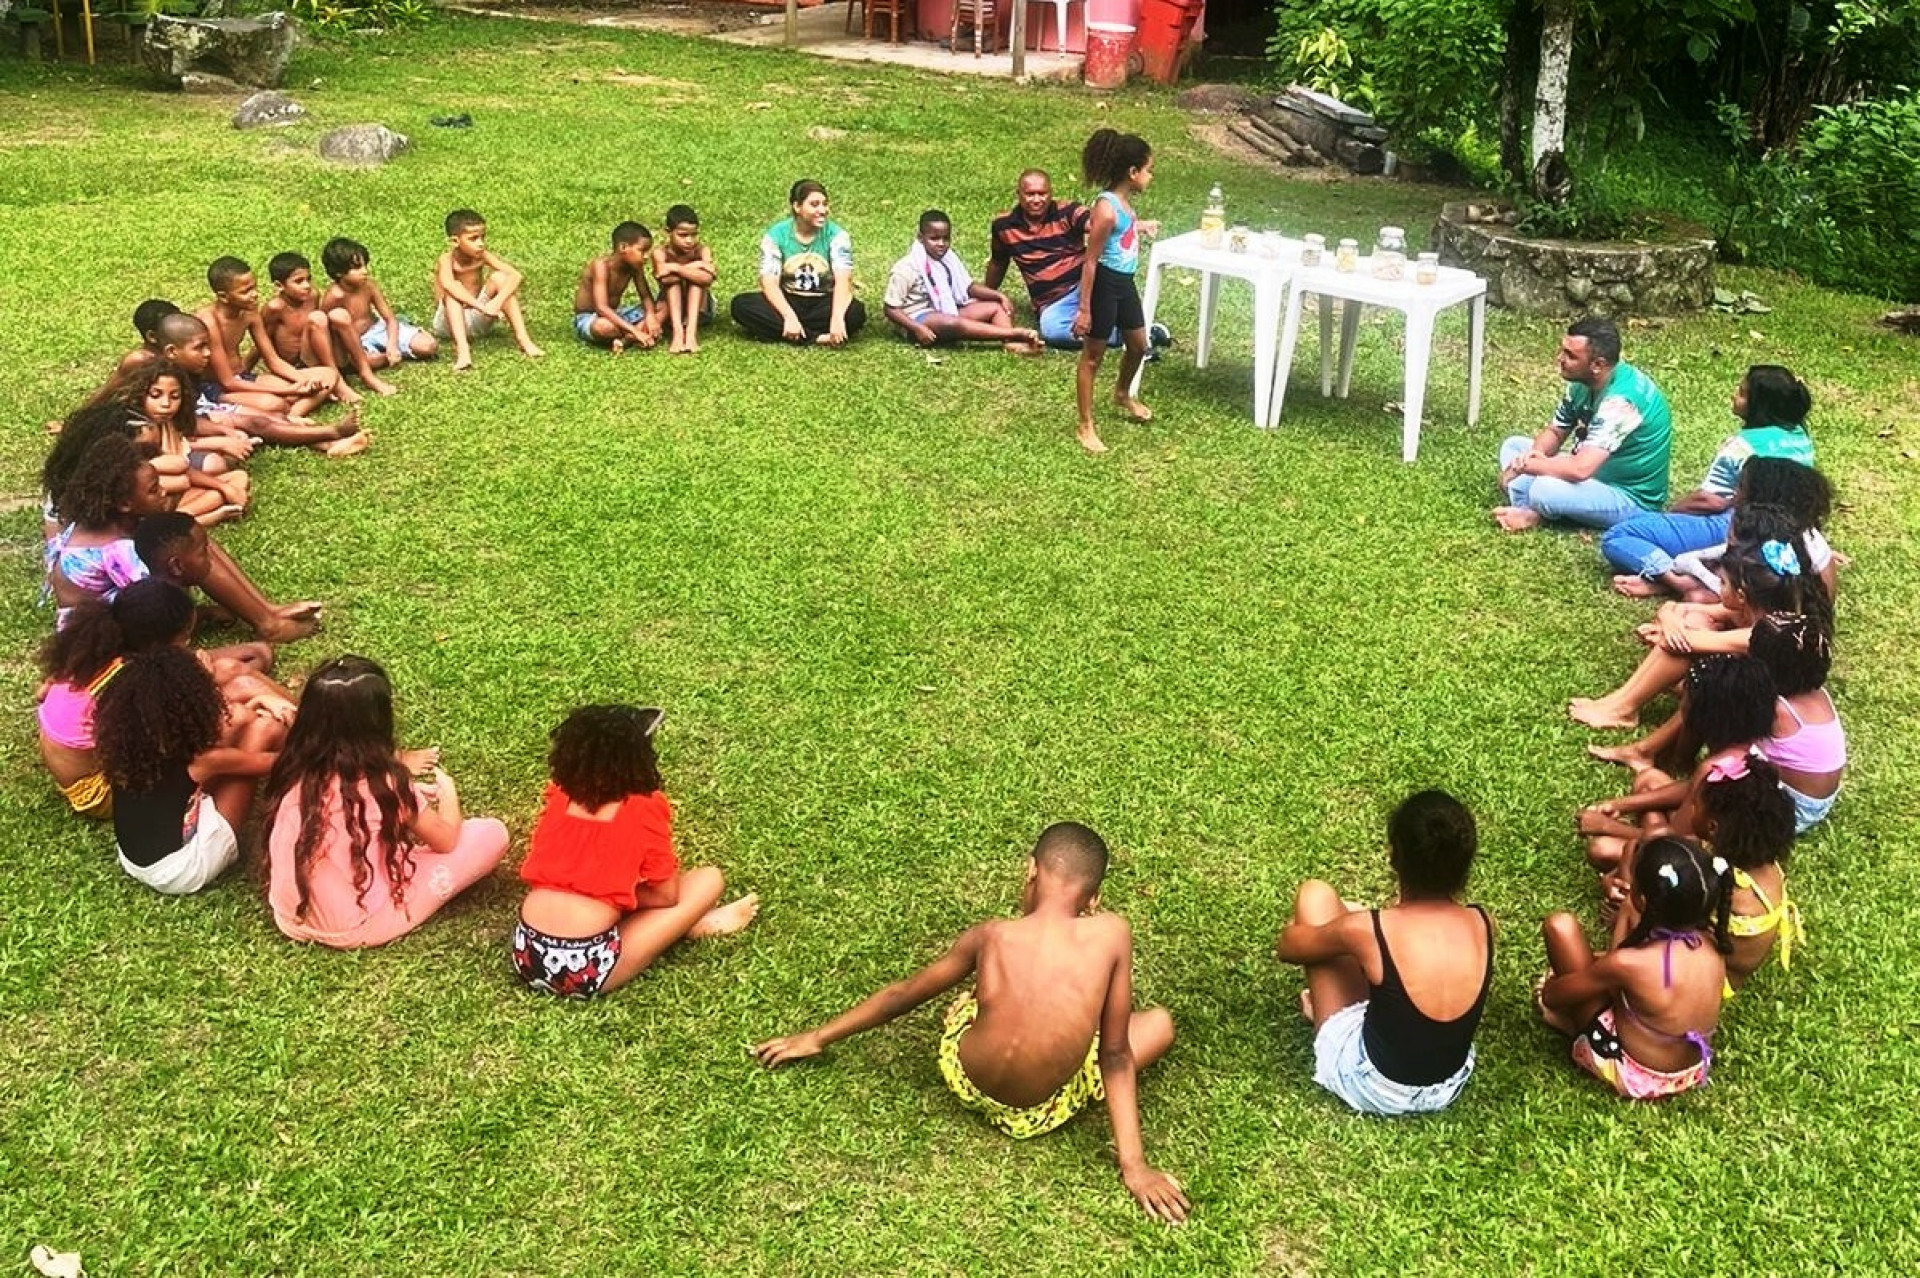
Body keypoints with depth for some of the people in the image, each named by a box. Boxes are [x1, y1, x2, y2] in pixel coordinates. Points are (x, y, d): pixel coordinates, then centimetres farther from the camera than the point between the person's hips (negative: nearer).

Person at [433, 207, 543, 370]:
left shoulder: (482, 255, -8)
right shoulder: (447, 259, -19)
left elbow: (515, 275, -21)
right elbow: (447, 284, -41)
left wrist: (497, 301, -38)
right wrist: (481, 306, -50)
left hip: (477, 320, 4)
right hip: (450, 322, -4)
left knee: (500, 277, -15)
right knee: (453, 291, -32)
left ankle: (522, 339, -23)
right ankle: (462, 349, -47)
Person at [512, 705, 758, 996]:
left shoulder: (558, 796, 12)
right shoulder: (644, 809, -2)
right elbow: (667, 895, 4)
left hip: (528, 955, 6)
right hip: (586, 969, -6)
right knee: (709, 879, 4)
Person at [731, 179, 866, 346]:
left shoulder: (837, 235, -8)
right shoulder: (775, 235, -6)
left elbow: (843, 280, -21)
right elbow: (769, 282, -15)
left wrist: (837, 318, -41)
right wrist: (789, 317, -33)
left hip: (823, 304, -1)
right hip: (788, 302, 1)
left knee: (856, 312, -33)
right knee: (741, 304, -26)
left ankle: (776, 329, -29)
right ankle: (817, 338, -31)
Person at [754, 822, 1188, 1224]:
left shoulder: (991, 936, -13)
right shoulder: (1112, 934, -18)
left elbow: (902, 995, 1)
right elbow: (1116, 1055, -12)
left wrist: (817, 1038, 15)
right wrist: (1134, 1165, -3)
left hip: (963, 1081, 3)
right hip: (1036, 1116, -2)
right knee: (1161, 1023, 18)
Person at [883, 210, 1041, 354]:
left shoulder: (949, 259, 7)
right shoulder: (906, 268, -13)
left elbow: (969, 288, 13)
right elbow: (891, 309, -13)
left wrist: (999, 296, -3)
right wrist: (917, 328, -26)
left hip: (947, 312, 8)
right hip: (918, 318, -8)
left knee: (997, 307, -1)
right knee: (954, 324, -39)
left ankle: (1011, 343, -32)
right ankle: (1015, 333, -42)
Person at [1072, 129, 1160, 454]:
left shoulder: (1124, 200, 2)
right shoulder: (1106, 208, -25)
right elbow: (1090, 261, -22)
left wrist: (1139, 226, 16)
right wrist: (1084, 309, -20)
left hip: (1125, 283, 9)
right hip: (1104, 285, -9)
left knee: (1138, 345, 25)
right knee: (1093, 357, 4)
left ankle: (1123, 394, 53)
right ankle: (1086, 427, 15)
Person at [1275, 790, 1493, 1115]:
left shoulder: (1366, 929, -26)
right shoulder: (1483, 923, -15)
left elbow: (1288, 948, -3)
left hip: (1372, 1088, -4)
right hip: (1448, 1088, 5)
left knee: (1316, 895, 2)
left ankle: (1323, 1009, 26)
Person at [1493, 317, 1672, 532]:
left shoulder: (1620, 402, -32)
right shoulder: (1584, 382, -4)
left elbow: (1580, 469, -39)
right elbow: (1554, 431, 8)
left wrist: (1525, 464, -24)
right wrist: (1536, 454, -16)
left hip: (1631, 498, -10)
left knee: (1544, 489, -35)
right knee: (1513, 445, 7)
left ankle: (1533, 513, -2)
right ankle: (1529, 510, -14)